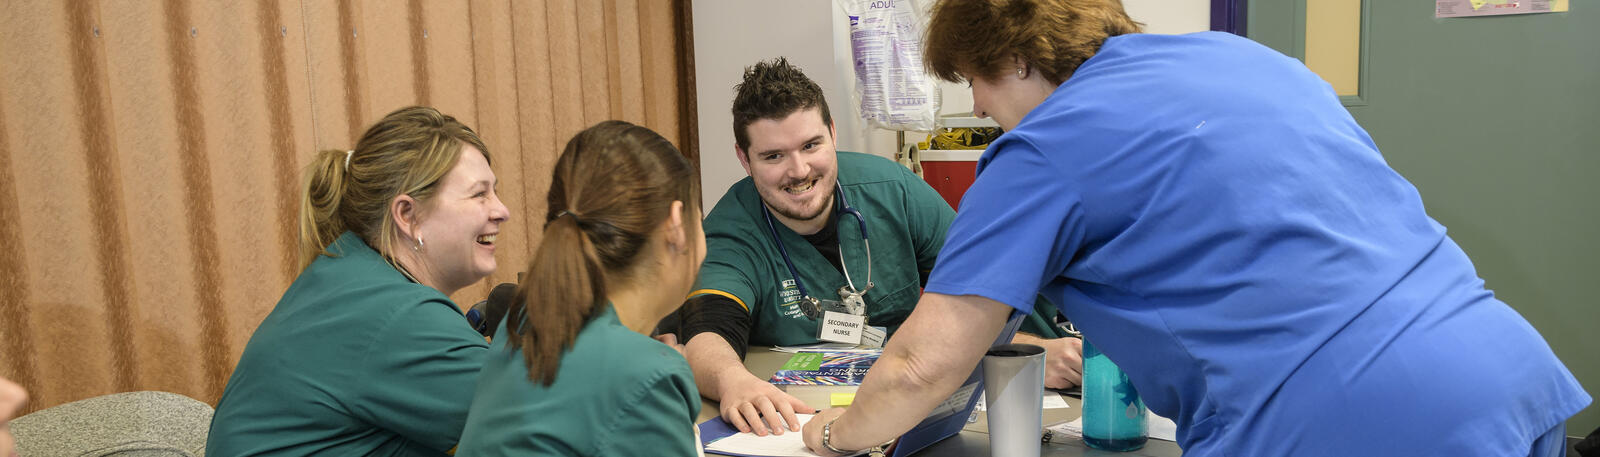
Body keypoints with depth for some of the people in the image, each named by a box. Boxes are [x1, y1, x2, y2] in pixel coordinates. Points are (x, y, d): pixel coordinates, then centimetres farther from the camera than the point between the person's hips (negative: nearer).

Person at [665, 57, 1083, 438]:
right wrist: (733, 381, -54)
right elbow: (707, 334, -30)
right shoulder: (730, 235, -12)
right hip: (796, 417, -4)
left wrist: (1038, 348, -22)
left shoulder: (891, 190, -5)